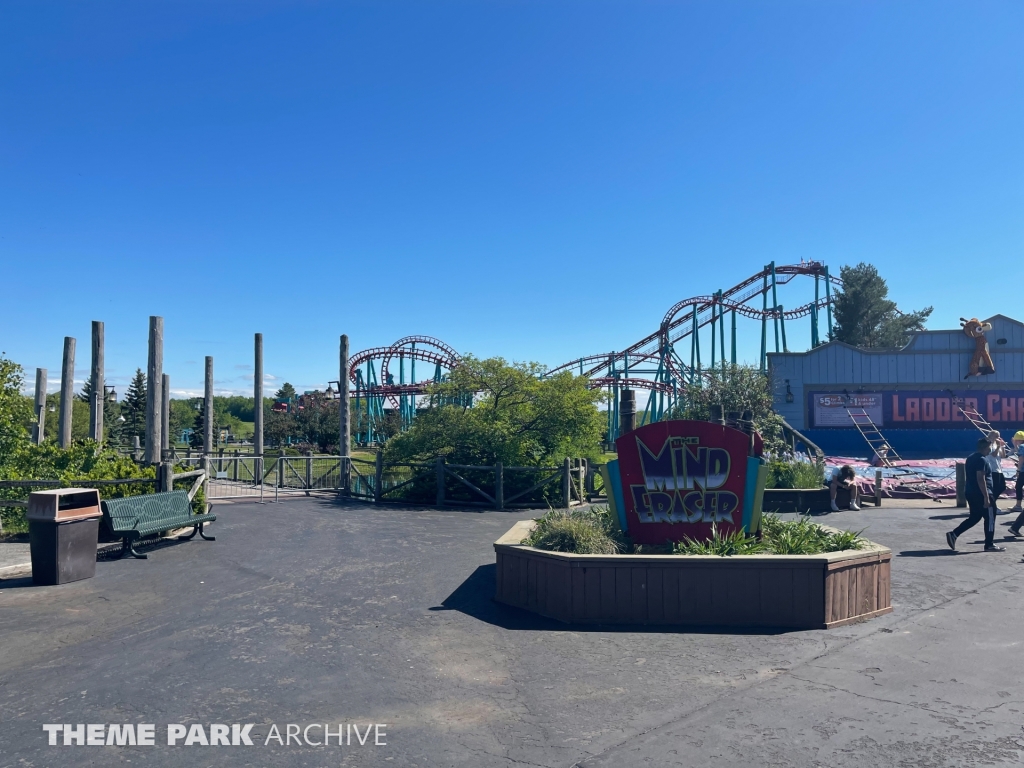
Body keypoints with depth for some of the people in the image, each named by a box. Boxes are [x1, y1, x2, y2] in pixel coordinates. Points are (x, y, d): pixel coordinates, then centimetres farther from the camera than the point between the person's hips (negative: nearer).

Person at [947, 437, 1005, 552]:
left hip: (970, 493, 9)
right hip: (980, 494, -9)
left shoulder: (970, 458, 13)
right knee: (990, 518, 4)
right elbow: (981, 479, -23)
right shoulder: (981, 460, -17)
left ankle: (953, 534, 3)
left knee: (974, 517, 15)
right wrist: (986, 497, -21)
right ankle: (989, 545, 12)